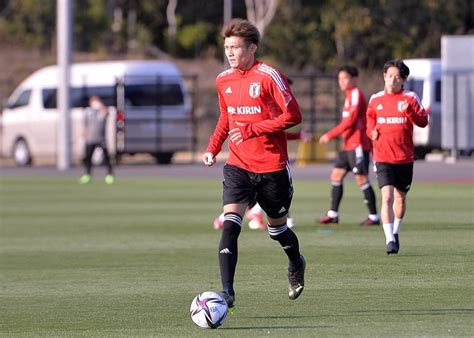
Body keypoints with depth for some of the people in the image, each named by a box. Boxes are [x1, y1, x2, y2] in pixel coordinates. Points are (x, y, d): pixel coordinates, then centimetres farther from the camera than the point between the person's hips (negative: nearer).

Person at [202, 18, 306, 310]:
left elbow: (293, 115, -15)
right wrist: (212, 148, 8)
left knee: (277, 227, 14)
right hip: (238, 166, 3)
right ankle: (227, 292, -22)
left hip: (272, 167, -3)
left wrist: (253, 130, -21)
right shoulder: (223, 81, 6)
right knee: (230, 223, -17)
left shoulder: (268, 76, -13)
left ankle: (296, 265, 47)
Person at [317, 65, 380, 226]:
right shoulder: (350, 96, 19)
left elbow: (350, 121, -18)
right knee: (336, 175, 9)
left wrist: (330, 135, -16)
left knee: (361, 178, -8)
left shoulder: (356, 95, -11)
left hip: (357, 145, -10)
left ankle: (374, 216, -5)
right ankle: (333, 214, 11)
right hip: (349, 145, 10)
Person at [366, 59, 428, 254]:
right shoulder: (375, 100, 6)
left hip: (405, 157, 1)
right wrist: (372, 132, 2)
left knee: (400, 198, 14)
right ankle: (390, 240, -21)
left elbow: (423, 122, -7)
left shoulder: (410, 99, 0)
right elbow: (370, 121, 23)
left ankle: (395, 233, 35)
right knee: (387, 197, -16)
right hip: (383, 157, -1)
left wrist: (409, 111, -25)